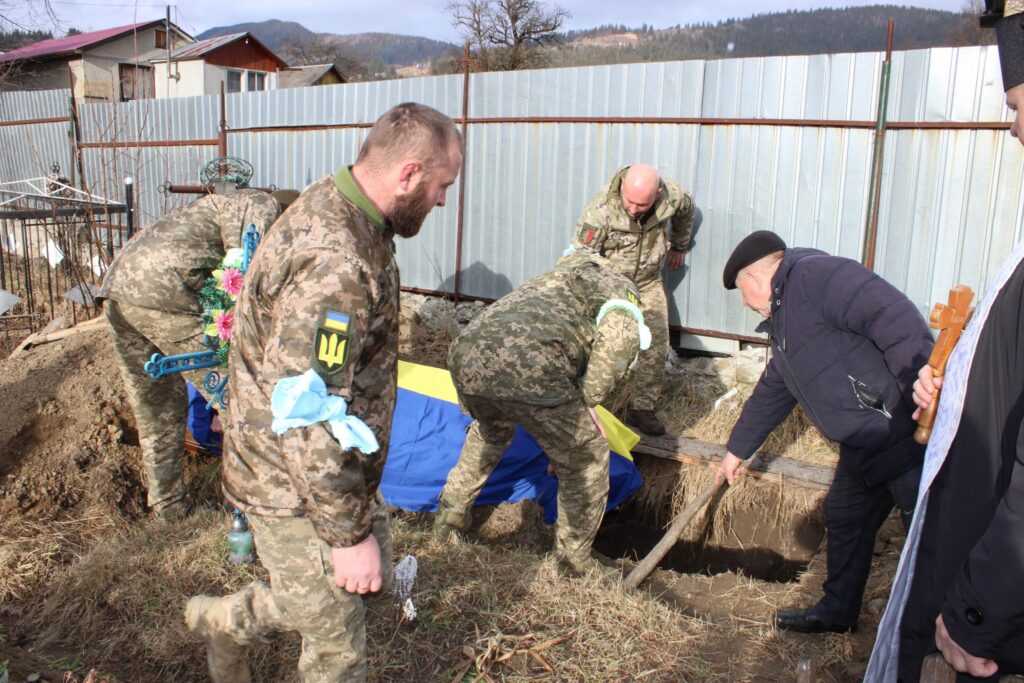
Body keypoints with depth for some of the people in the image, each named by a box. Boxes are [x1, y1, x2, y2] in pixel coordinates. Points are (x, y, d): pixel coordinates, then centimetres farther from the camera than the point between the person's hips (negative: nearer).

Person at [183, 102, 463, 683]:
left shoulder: (337, 211, 2)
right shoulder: (331, 264, -32)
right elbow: (305, 419, -31)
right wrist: (348, 534, -22)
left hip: (339, 467, 9)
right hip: (298, 490, -9)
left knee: (374, 579, 25)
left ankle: (226, 622, 42)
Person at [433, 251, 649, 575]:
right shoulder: (618, 287, 23)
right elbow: (618, 339, -3)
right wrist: (587, 402, 9)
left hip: (466, 353, 8)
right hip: (529, 368, -8)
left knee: (490, 431, 41)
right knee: (587, 460, 17)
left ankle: (450, 514, 48)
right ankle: (575, 561, 30)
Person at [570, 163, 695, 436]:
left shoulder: (672, 196, -20)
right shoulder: (600, 210, -32)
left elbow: (686, 210, 8)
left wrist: (679, 246, 19)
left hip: (648, 283, 3)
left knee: (655, 343, -4)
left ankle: (642, 407, 8)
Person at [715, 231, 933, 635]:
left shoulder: (815, 274, -13)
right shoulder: (784, 317, 20)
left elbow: (897, 319, -27)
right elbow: (771, 393, 30)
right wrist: (737, 451, 37)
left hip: (910, 435, -11)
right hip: (865, 447, 11)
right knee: (844, 518, 22)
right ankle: (837, 612, 40)